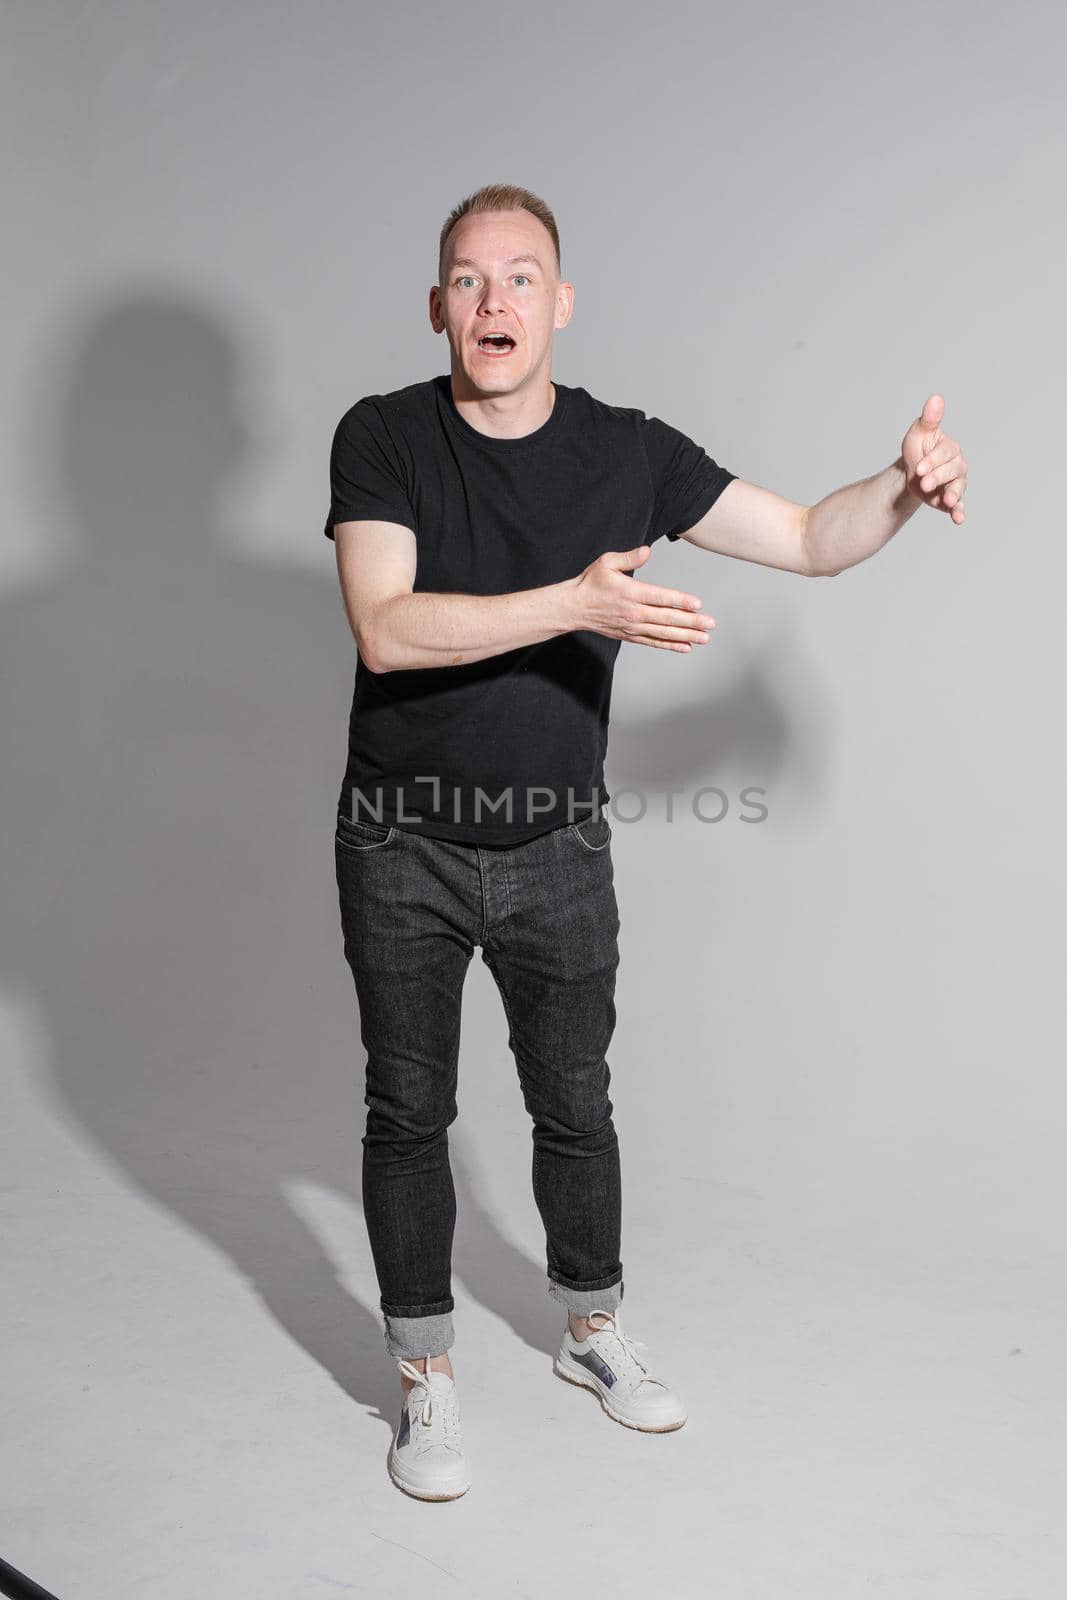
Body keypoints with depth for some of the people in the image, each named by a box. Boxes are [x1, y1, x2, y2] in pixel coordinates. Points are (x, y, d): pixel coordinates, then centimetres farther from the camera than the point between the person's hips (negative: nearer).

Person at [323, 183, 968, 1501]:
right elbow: (385, 627, -23)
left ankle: (591, 1329, 38)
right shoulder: (384, 438, -10)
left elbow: (811, 541, 0)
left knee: (574, 1101, 14)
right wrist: (577, 605, -33)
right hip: (405, 846, -1)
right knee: (409, 1109, 8)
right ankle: (426, 1378, 26)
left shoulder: (630, 452, -4)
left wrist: (903, 486, -19)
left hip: (557, 847, 2)